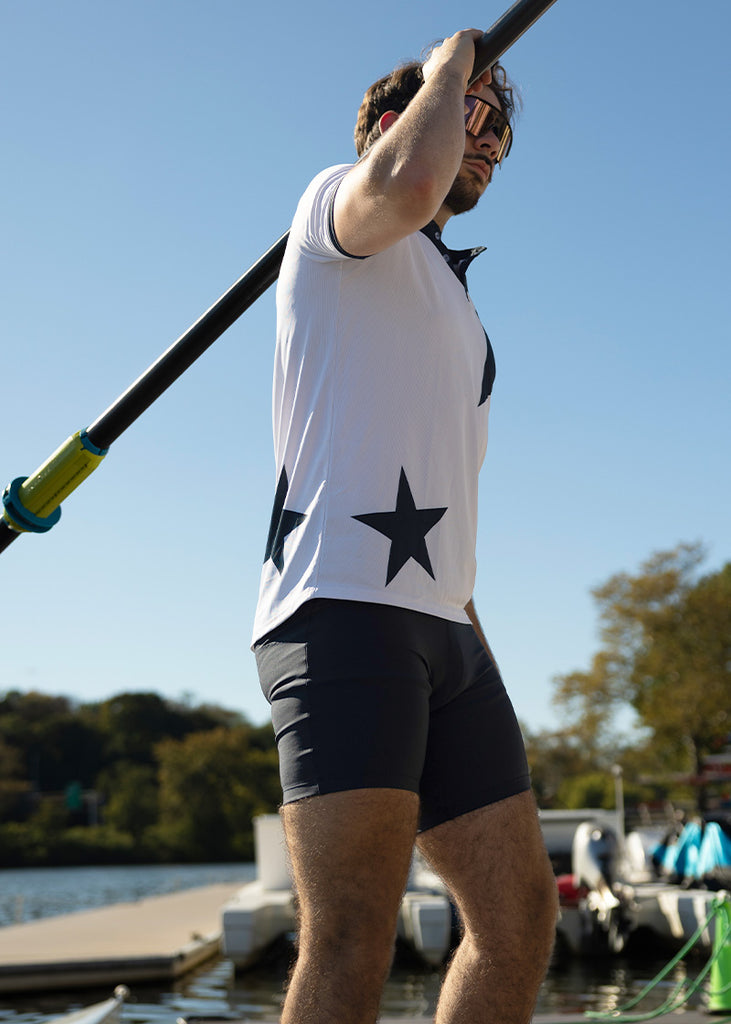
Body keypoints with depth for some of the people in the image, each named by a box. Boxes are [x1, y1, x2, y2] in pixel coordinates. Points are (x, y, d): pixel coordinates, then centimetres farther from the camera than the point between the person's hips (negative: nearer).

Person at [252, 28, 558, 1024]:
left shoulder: (456, 315, 32)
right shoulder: (337, 199, 7)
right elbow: (408, 183, -20)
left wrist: (474, 641, 21)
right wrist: (450, 63, 0)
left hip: (440, 627, 9)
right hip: (342, 611, -9)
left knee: (519, 911, 4)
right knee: (353, 940, -17)